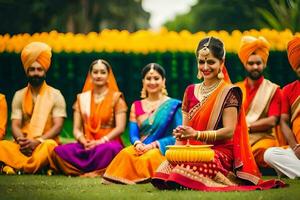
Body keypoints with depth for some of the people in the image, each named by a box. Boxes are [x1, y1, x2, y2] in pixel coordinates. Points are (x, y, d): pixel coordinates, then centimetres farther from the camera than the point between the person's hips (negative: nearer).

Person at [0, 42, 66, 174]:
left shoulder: (55, 95, 4)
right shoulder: (19, 96, 12)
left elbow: (58, 126, -6)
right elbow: (15, 125, 3)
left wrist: (37, 141, -22)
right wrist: (21, 140, -21)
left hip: (44, 144, -2)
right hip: (23, 147, 2)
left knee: (49, 146, -38)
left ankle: (17, 166, -31)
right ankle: (39, 165, -36)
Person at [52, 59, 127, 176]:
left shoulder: (116, 97, 7)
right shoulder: (82, 98, 16)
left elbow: (120, 127, -2)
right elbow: (76, 129, 11)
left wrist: (100, 141, -16)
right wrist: (84, 141, -11)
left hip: (108, 142, -3)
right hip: (86, 146, 3)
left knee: (109, 149, -42)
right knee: (59, 151, -27)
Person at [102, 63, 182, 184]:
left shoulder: (172, 105, 6)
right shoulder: (136, 106, 19)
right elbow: (133, 133, 11)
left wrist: (154, 145, -15)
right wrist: (138, 144, -15)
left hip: (163, 150, -3)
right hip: (141, 149, 3)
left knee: (149, 158, -41)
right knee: (126, 154, -35)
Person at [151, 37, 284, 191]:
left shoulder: (229, 92, 1)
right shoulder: (191, 91, 19)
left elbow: (229, 131, -9)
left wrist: (197, 134, -22)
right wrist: (180, 135, -7)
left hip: (220, 152, -5)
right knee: (163, 171, -29)